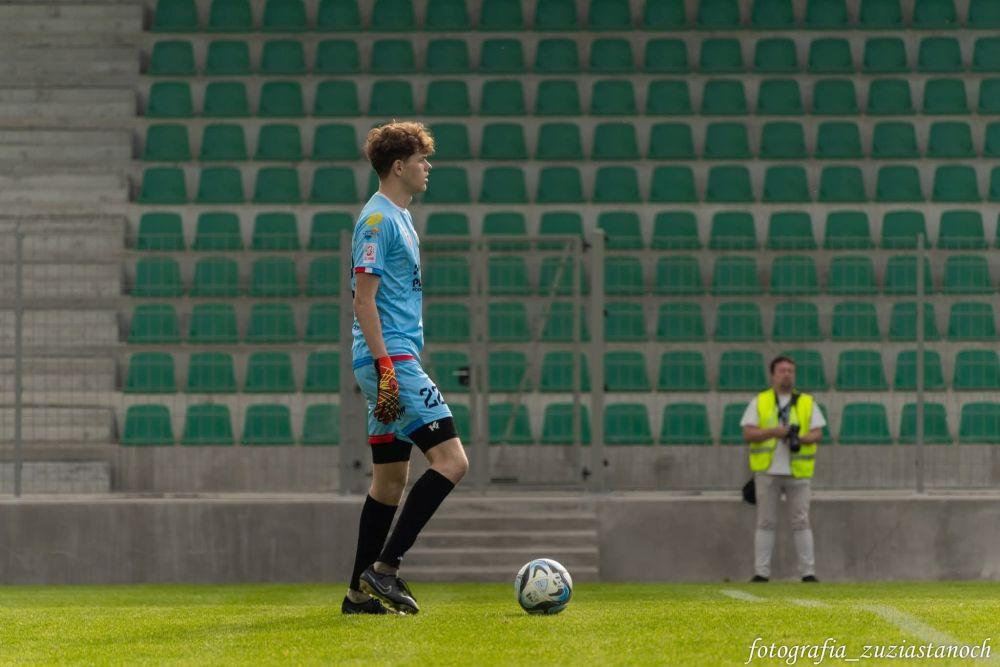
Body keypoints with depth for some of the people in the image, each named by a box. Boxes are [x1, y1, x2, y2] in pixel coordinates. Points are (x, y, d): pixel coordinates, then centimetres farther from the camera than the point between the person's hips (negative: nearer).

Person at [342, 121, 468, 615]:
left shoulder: (398, 218, 19)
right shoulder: (378, 219, -11)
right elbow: (364, 298, -17)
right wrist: (385, 364, -22)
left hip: (395, 361, 10)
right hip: (391, 359, -10)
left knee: (390, 477, 11)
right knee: (451, 461, -13)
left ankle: (361, 592, 13)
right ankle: (384, 567, -13)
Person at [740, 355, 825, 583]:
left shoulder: (807, 403, 11)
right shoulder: (759, 402, 8)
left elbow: (817, 433, 4)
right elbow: (748, 434, -1)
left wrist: (802, 439, -16)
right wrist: (774, 432, -15)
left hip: (797, 472, 0)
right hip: (767, 471, 0)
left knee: (801, 522, -1)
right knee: (766, 522, 1)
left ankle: (808, 572, 1)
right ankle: (761, 573, 3)